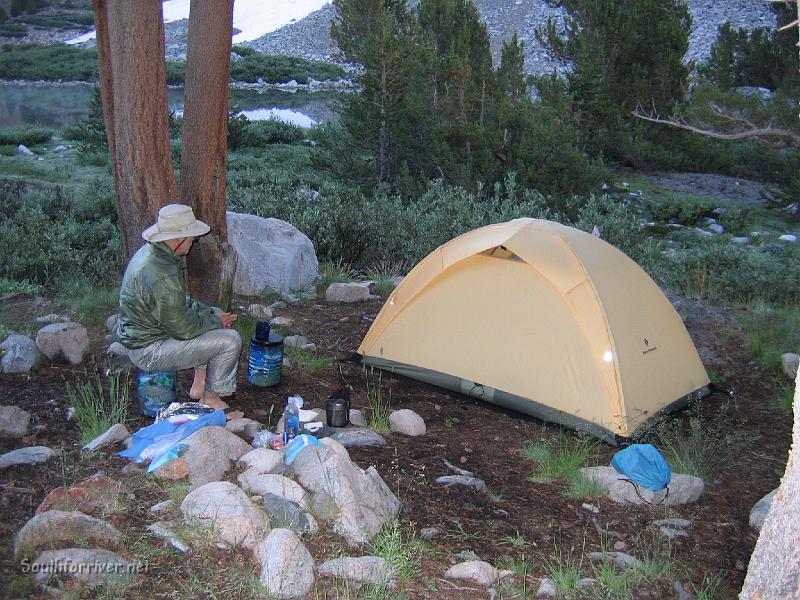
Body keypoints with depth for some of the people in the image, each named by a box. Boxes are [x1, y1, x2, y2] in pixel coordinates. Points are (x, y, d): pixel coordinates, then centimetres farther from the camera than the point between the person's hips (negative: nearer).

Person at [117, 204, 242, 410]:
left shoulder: (149, 252, 2)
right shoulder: (163, 276, -31)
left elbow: (180, 302, 14)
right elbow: (184, 329, -25)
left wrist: (211, 313, 4)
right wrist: (216, 321, -8)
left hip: (139, 334, 10)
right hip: (149, 352, -10)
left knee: (216, 315, 20)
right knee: (230, 340, -13)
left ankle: (200, 383, 23)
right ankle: (211, 397, 7)